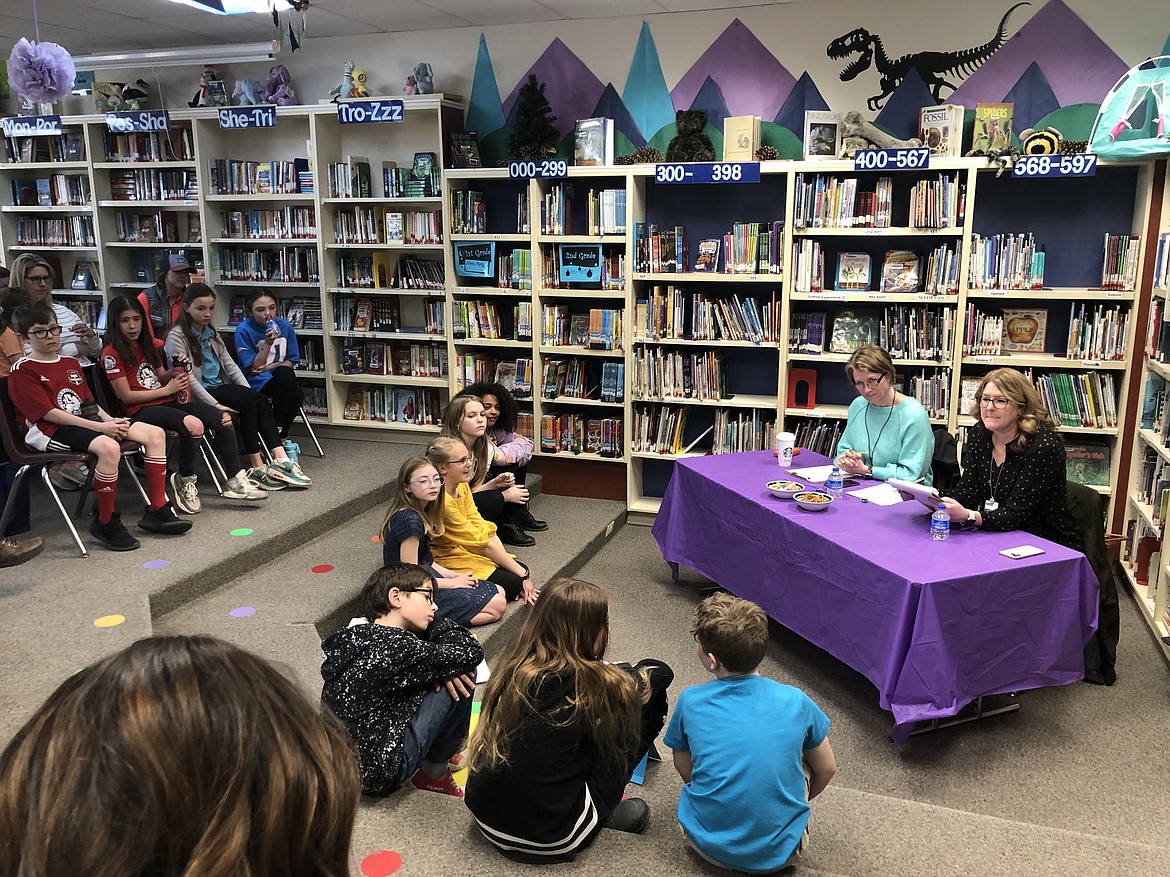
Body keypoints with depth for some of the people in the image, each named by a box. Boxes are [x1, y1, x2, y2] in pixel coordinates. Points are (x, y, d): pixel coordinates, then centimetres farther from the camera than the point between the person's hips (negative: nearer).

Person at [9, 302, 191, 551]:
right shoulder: (22, 372, -3)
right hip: (53, 431, -8)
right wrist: (100, 427, -19)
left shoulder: (71, 364, 22)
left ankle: (157, 510, -5)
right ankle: (105, 523, -21)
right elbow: (48, 413, -13)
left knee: (155, 433, -8)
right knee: (109, 447, -38)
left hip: (87, 421, 8)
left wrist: (110, 421, -1)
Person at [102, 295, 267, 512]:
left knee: (223, 419, -15)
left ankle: (235, 481, -10)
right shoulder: (112, 354, -5)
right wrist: (167, 390, -7)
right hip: (141, 411, -7)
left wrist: (176, 370, 3)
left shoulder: (147, 346, 19)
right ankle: (185, 482, -14)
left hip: (167, 402, 8)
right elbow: (126, 396, -9)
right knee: (193, 425, -36)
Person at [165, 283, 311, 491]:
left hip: (220, 387, 7)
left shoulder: (211, 333, 18)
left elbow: (230, 364, 15)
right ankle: (258, 467, -24)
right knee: (248, 403, -27)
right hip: (198, 394, -7)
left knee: (260, 400, -19)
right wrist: (215, 404, -23)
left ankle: (281, 459, -29)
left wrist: (250, 391, 1)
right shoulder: (177, 337, -7)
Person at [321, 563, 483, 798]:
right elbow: (471, 652, -14)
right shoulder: (397, 647, -22)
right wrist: (438, 624, 0)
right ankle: (436, 774, 7)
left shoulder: (354, 636, 3)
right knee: (463, 673, -9)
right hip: (378, 776, -9)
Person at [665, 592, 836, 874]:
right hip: (781, 852, 0)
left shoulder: (690, 702, -12)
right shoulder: (796, 702, -11)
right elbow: (826, 770, 4)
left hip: (710, 846, 0)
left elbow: (684, 768, 4)